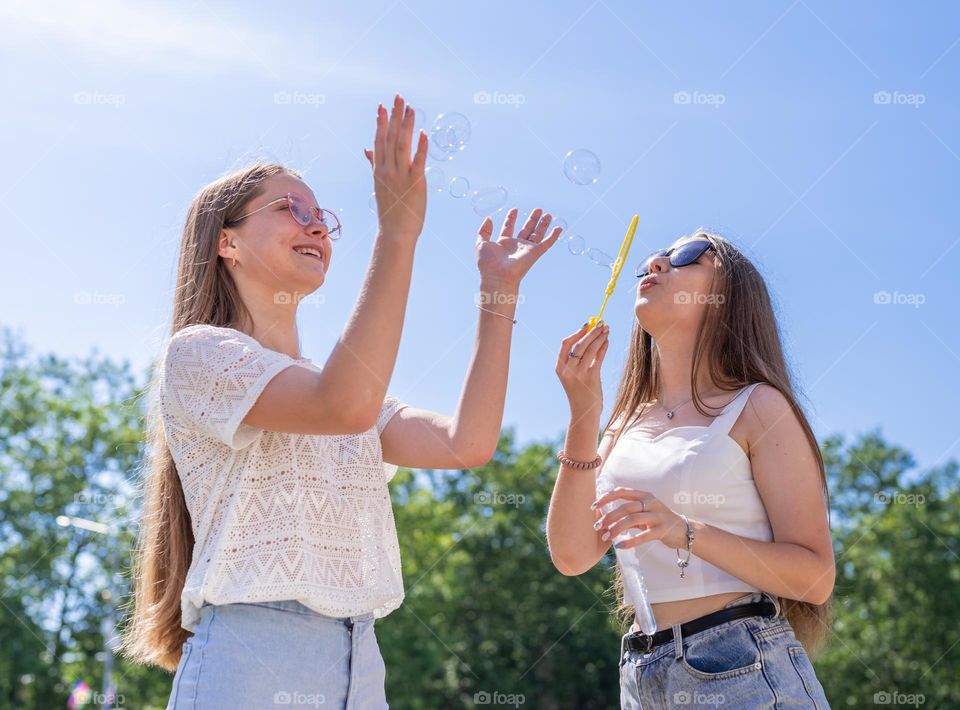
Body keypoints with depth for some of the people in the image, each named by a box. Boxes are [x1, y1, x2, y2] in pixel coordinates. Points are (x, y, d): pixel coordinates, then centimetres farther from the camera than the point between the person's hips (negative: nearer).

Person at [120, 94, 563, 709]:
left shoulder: (335, 383, 18)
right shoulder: (198, 352, -4)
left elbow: (466, 444, 3)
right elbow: (346, 407, -22)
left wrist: (499, 288, 5)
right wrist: (398, 232, -22)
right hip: (252, 659, -7)